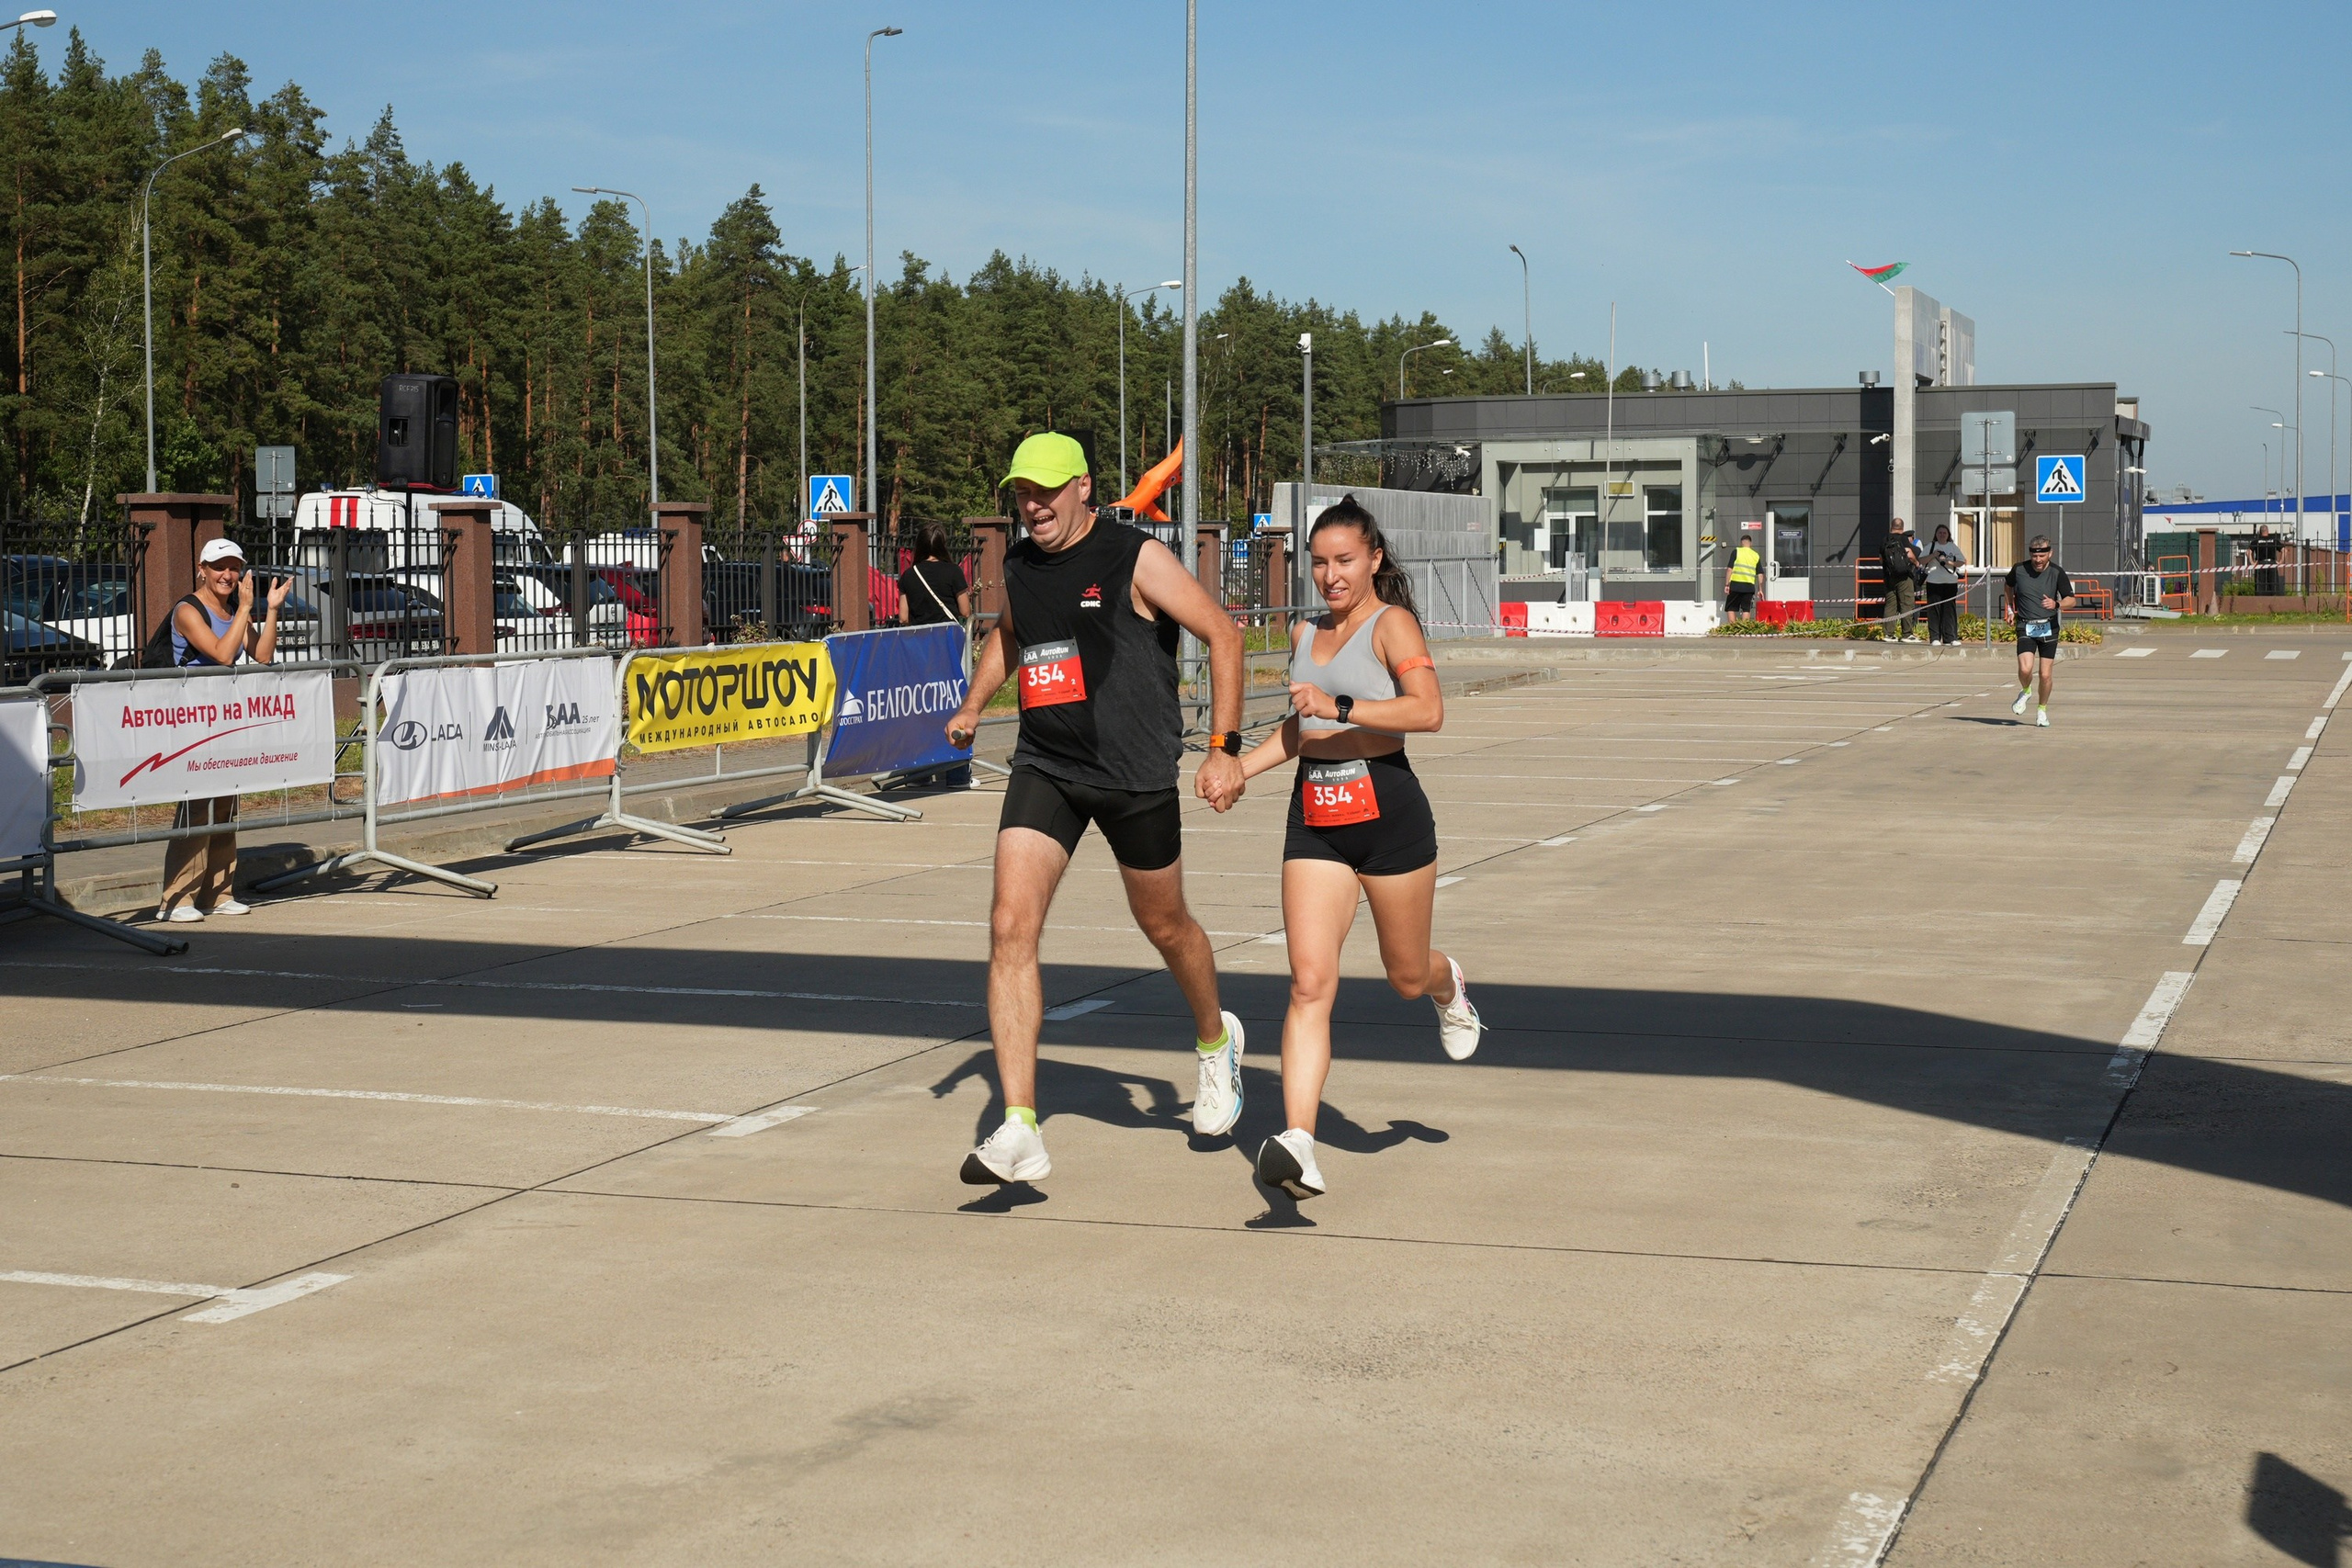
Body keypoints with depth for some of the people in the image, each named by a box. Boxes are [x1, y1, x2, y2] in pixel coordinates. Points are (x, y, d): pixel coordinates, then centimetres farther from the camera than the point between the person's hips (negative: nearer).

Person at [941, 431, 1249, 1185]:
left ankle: (1215, 1041, 48)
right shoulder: (1018, 567, 8)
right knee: (1010, 928, -14)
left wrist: (1225, 748, -10)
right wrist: (972, 706, 19)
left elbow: (1222, 634, -6)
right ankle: (1019, 1131, -15)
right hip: (1043, 765, 4)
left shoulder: (1138, 559, -10)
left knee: (1164, 926, 14)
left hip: (1135, 773, -4)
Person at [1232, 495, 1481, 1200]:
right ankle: (1297, 1144, -17)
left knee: (1407, 976, 14)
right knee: (1309, 983, -9)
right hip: (1314, 818, 4)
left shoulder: (1392, 624, -7)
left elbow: (1428, 710, -23)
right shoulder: (1304, 634, 13)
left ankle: (1448, 987, 52)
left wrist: (1340, 707, -31)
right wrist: (1240, 769, 14)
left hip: (1388, 811, -4)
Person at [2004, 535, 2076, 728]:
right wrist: (2009, 608, 15)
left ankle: (2042, 710, 23)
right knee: (2025, 669, -19)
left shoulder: (2057, 572, -6)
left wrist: (2056, 604, -23)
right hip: (2025, 627, 0)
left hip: (2049, 627, 0)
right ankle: (2025, 692, 16)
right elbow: (2008, 585, 21)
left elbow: (2071, 600, -3)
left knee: (2045, 674, -1)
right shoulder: (2019, 569, -3)